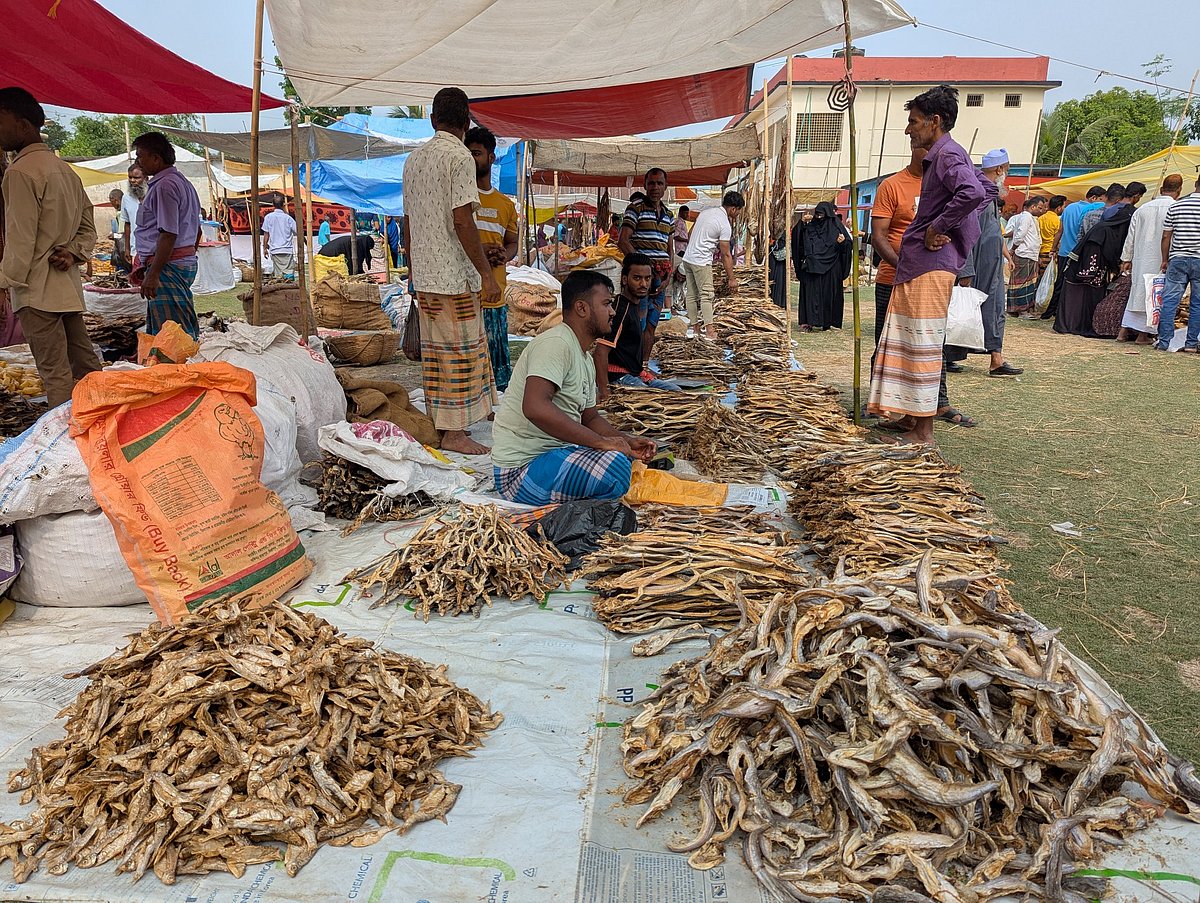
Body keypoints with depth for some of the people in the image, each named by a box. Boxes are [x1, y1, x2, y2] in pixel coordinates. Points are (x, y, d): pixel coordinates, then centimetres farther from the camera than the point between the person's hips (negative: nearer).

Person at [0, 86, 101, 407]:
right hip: (68, 286, 9)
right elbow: (88, 225, 19)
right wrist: (75, 253, 3)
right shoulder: (63, 168, 16)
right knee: (84, 362, 12)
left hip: (37, 289, -9)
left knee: (55, 374, -6)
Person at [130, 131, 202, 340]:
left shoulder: (164, 186, -14)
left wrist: (153, 274, -21)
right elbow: (197, 231, 23)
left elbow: (169, 235, -21)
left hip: (168, 267, -11)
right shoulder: (183, 182, 19)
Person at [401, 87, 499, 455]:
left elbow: (408, 220, 17)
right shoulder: (459, 156, -10)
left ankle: (438, 420, 22)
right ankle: (454, 432, 1)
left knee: (434, 350, 14)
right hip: (455, 273, -8)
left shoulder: (414, 158, 14)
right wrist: (487, 274, -16)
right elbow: (462, 221, -18)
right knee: (460, 351, -3)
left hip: (424, 273, 8)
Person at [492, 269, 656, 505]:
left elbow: (590, 418, 23)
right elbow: (535, 407, -32)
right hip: (520, 470, -11)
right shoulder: (556, 343, -17)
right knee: (615, 465, -28)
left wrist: (627, 441, 3)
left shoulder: (586, 361, 16)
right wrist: (601, 441, -27)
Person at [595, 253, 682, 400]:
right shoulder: (621, 309, -18)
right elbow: (600, 352, -27)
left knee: (676, 392, 9)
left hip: (635, 374, 11)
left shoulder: (634, 305, 14)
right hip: (618, 378, -11)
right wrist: (603, 391, -31)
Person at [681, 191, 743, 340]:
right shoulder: (725, 225, -12)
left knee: (692, 295, 9)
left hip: (687, 258, 8)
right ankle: (710, 332, -13)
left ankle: (696, 330, 16)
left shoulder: (706, 212, 11)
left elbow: (690, 235, 18)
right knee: (706, 296, -8)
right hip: (701, 262, -8)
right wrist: (731, 278, -7)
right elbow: (725, 255, -12)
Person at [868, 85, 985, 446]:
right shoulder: (938, 157, 20)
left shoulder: (948, 154, -11)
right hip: (914, 267, 10)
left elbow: (973, 192, -30)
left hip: (930, 266, -10)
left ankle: (923, 432, -2)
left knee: (922, 346, -7)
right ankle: (911, 418, 22)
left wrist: (937, 228, -20)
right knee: (906, 344, 14)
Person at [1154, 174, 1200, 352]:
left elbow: (1166, 237, 5)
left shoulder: (1176, 206, 2)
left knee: (1169, 301, 3)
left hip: (1178, 259, 1)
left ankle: (1164, 341, 0)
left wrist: (1165, 260, 15)